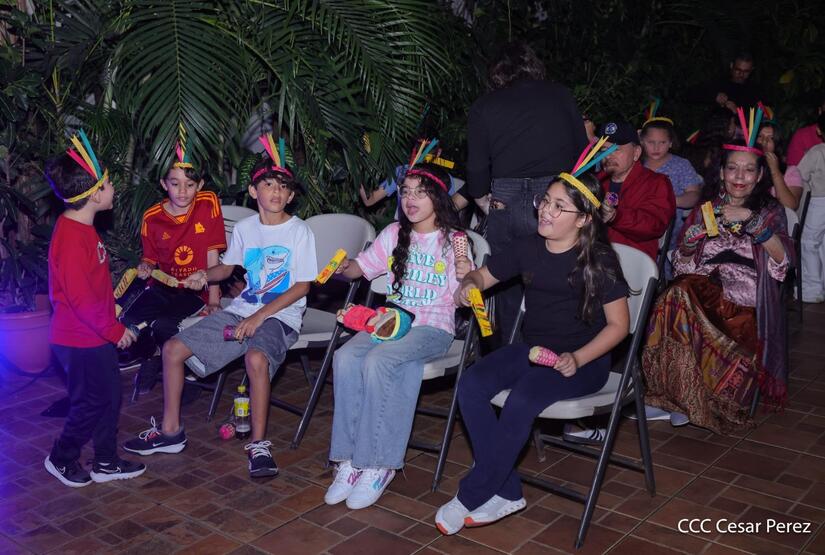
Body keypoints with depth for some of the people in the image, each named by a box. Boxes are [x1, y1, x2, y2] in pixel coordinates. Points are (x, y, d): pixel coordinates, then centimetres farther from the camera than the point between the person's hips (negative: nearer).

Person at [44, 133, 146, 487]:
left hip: (95, 335, 10)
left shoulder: (82, 228, 8)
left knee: (110, 397, 16)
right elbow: (79, 296, -25)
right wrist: (114, 329, -18)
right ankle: (61, 459, 25)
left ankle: (106, 462, 29)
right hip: (80, 340, -10)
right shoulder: (71, 237, -24)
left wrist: (110, 308, 19)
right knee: (91, 402, 4)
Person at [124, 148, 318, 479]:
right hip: (242, 309, 6)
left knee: (256, 358, -38)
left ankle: (258, 444, -21)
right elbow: (227, 267, 23)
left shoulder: (300, 231, -7)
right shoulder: (244, 228, 8)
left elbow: (302, 287, -10)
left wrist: (260, 316, -18)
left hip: (280, 316, -6)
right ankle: (171, 431, 13)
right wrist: (205, 275, -1)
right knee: (173, 348, -2)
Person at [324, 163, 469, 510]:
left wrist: (467, 277, -24)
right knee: (345, 358, -25)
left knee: (377, 362, -32)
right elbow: (359, 269, 16)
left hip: (432, 328, -4)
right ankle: (349, 459, -18)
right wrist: (343, 266, -7)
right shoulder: (394, 234, 13)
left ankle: (377, 465, -21)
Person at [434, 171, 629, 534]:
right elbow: (482, 275, 19)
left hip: (583, 360, -5)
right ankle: (507, 493, -14)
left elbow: (619, 324, -7)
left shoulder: (599, 260, -9)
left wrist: (577, 359, -21)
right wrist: (469, 285, -6)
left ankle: (470, 498, -14)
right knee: (471, 385, -21)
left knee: (522, 399, -33)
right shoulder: (528, 249, 7)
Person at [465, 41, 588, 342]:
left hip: (507, 203, 0)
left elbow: (477, 167, 6)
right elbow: (582, 148, 12)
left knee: (508, 288, 11)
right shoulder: (560, 95, 9)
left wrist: (483, 198, 22)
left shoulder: (483, 107, 6)